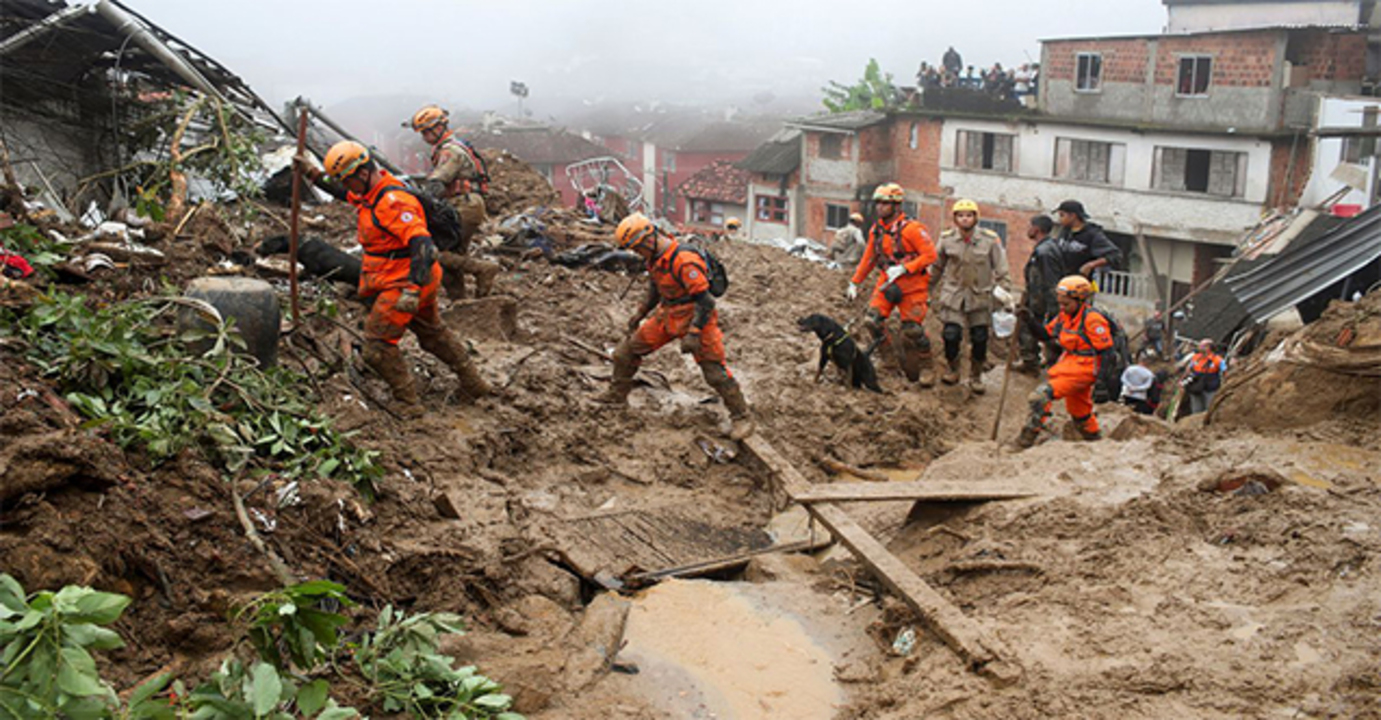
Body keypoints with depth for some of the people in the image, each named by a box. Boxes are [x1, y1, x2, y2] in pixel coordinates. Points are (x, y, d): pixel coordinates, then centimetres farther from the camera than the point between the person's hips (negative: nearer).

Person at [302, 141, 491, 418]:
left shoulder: (393, 202, -26)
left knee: (378, 343, -4)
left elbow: (422, 244, -34)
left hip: (403, 284, -11)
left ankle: (409, 404, 2)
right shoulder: (370, 192, 6)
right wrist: (313, 174, 26)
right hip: (408, 281, 11)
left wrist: (413, 290, -39)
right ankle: (474, 384, 34)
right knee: (433, 334, 23)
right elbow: (344, 192, 29)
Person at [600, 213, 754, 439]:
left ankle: (742, 418, 4)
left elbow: (705, 301, -27)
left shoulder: (684, 261, -28)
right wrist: (640, 314, 24)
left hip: (694, 318, -9)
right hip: (667, 315, 9)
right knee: (625, 352, 9)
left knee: (714, 371, -8)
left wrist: (693, 333, -31)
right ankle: (617, 396, 28)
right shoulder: (655, 258, 1)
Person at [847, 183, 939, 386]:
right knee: (874, 321, -10)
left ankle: (926, 368, 13)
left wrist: (903, 268, -21)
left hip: (912, 285, -6)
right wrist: (855, 282, 19)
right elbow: (868, 259, 18)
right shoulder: (876, 230, 8)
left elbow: (930, 255, -15)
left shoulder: (912, 228, -13)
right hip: (887, 282, 6)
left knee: (911, 329, -7)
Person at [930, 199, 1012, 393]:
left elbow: (1001, 269, 0)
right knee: (951, 335, -11)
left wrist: (1003, 292, -3)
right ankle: (952, 370, 16)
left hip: (981, 296, 0)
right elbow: (937, 266, 12)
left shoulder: (990, 239, -8)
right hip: (954, 294, 0)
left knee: (980, 339, 3)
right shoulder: (947, 239, -3)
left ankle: (976, 376, 23)